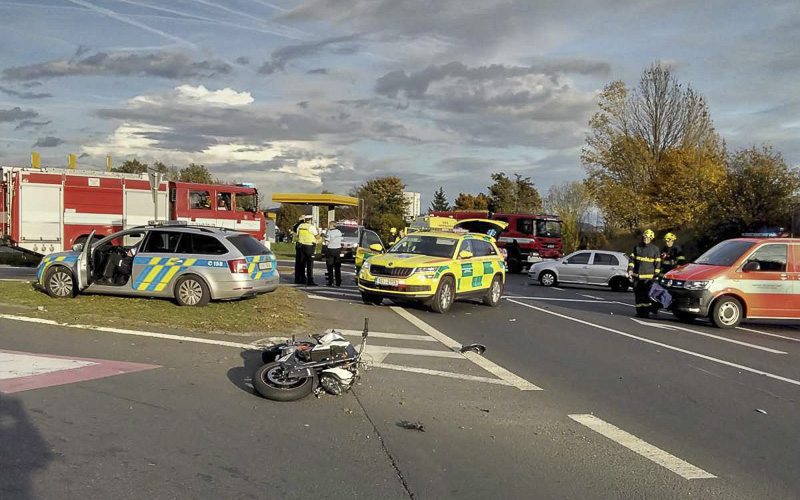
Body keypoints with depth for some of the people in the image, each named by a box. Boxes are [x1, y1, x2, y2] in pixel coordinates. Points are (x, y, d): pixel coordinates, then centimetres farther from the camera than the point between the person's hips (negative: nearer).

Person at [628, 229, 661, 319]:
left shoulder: (655, 249, 3)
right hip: (637, 276, 4)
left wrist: (656, 275, -2)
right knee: (638, 295, 7)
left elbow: (657, 263, 4)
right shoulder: (637, 247, 11)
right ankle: (639, 312, 15)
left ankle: (646, 313, -4)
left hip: (648, 277, -3)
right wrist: (630, 269, -1)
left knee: (647, 295, -10)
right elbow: (632, 259, 12)